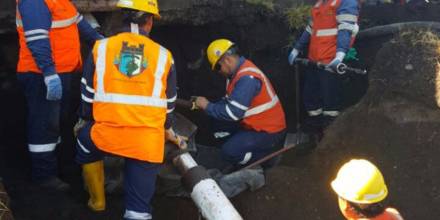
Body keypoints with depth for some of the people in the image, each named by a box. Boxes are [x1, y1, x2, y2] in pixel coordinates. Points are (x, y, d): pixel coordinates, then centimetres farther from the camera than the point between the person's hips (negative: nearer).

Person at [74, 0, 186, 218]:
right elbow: (168, 104, 17)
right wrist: (168, 131, 36)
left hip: (106, 133, 1)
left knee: (85, 143, 35)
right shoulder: (163, 55, 7)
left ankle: (97, 201, 45)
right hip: (148, 140, 0)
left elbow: (87, 94, 11)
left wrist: (84, 121, 31)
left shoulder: (101, 48, 5)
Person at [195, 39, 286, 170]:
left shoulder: (247, 78, -25)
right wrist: (207, 104, -2)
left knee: (229, 152, -21)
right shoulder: (239, 72, 7)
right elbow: (230, 102, 14)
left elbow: (232, 113, -28)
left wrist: (207, 106, -15)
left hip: (268, 131, -10)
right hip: (256, 125, 10)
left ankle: (268, 156, -1)